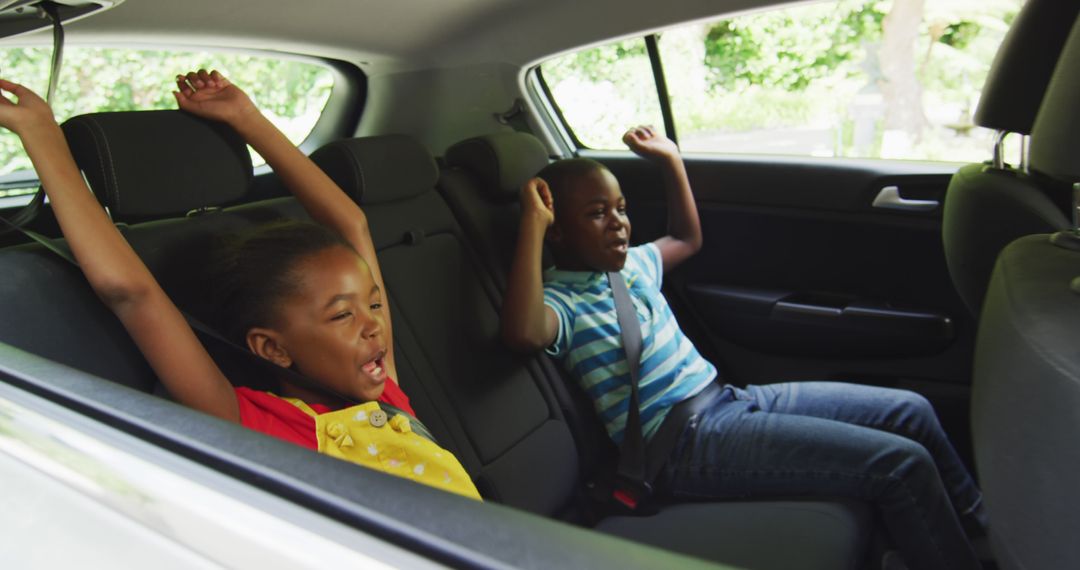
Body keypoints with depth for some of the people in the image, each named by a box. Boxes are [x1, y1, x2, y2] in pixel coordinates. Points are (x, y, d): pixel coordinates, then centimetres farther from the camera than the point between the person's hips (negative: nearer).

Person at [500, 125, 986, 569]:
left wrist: (671, 159, 26)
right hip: (690, 443, -9)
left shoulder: (631, 263, 14)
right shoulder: (563, 300, -12)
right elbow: (523, 333, -37)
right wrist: (532, 222, -32)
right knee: (904, 466, -16)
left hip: (728, 399, 9)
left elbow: (687, 239, 33)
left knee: (910, 412, 10)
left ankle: (982, 529, 31)